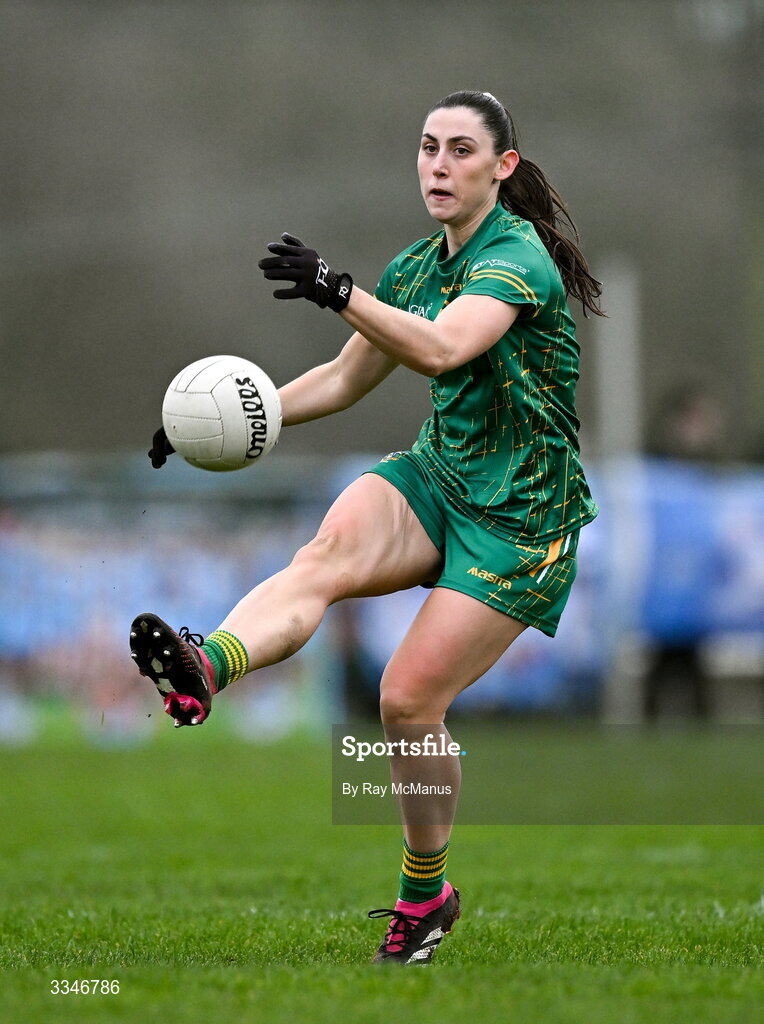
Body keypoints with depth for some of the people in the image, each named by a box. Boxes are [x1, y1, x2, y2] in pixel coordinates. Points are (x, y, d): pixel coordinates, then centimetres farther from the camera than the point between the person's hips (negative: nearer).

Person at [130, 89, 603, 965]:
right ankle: (205, 667, -56)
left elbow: (444, 346, -36)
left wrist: (339, 293, -49)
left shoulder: (517, 255, -16)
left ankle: (425, 893, 13)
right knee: (326, 555, -28)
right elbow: (346, 379, 21)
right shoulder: (415, 266, 9)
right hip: (436, 474, 6)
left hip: (520, 515, -6)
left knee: (409, 698, -10)